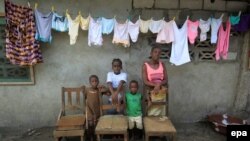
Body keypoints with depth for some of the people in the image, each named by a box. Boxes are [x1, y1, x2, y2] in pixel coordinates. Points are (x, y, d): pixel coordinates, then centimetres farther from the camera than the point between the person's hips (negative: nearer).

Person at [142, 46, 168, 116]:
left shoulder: (162, 64, 2)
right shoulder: (145, 65, -7)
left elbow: (166, 80, 0)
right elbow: (145, 81, -13)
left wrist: (159, 85, -19)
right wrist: (155, 85, -23)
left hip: (161, 93, 3)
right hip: (150, 93, -3)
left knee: (161, 114, 8)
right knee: (151, 115, -1)